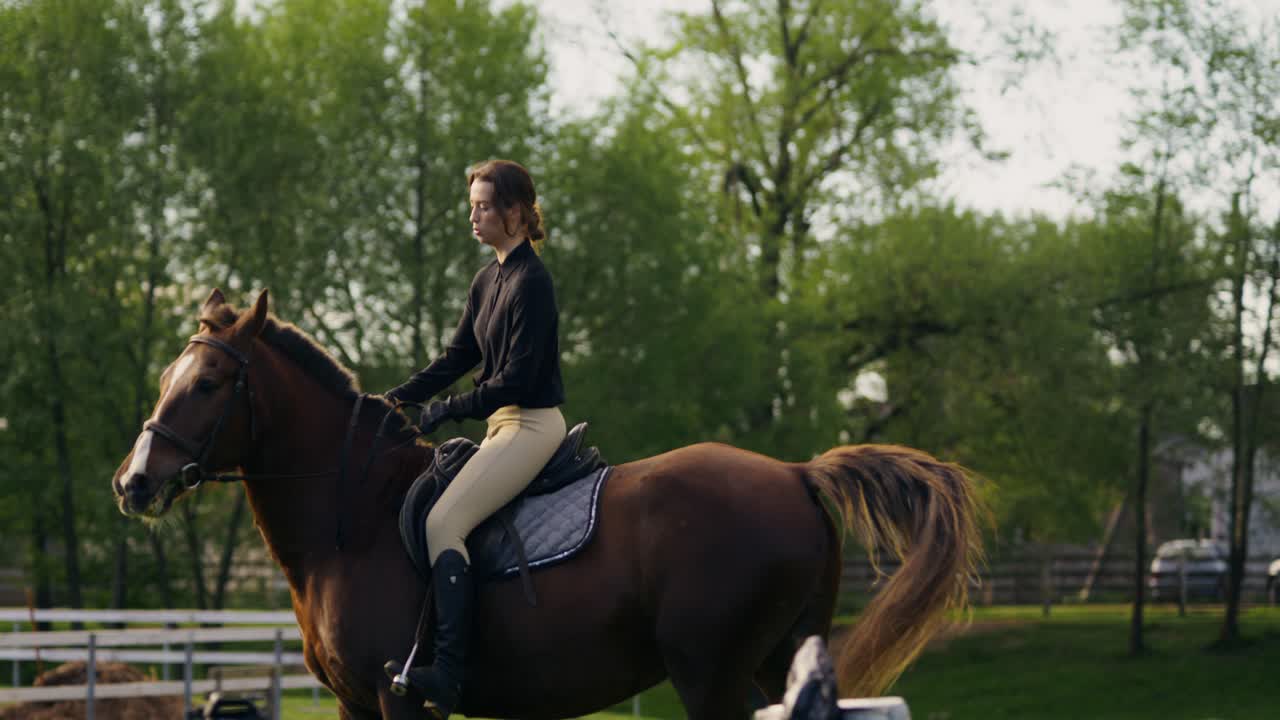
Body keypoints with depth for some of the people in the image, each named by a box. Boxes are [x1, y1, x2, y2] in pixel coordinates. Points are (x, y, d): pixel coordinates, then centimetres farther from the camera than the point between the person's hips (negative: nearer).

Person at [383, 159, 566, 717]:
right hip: (503, 422, 11)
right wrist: (396, 399, 9)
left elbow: (516, 378, -20)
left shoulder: (531, 282, -15)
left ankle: (447, 671, -30)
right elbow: (457, 358, 18)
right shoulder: (488, 281, 14)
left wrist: (449, 411, -15)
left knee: (444, 522, -23)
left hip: (531, 424, -11)